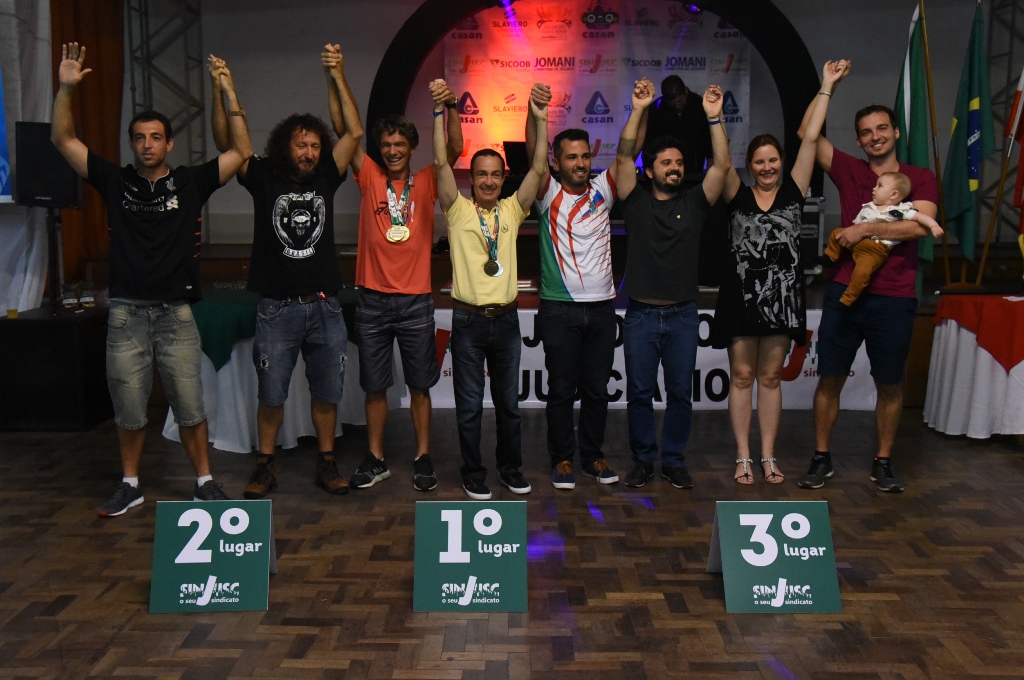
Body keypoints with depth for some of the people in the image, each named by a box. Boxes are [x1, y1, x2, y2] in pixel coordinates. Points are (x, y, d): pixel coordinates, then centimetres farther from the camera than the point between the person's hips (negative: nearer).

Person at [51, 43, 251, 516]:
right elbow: (63, 141, 6)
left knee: (190, 406, 4)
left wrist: (230, 95, -7)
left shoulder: (190, 182, 4)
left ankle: (204, 483, 18)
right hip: (126, 313, 2)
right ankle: (130, 486, 25)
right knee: (128, 409, 10)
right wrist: (66, 89, -6)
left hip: (175, 313, -1)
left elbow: (241, 151, -1)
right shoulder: (115, 180, 7)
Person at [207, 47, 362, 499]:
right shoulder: (263, 177, 2)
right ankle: (265, 466, 19)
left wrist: (337, 79, -1)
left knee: (326, 390, 9)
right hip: (277, 307, -2)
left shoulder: (326, 177, 6)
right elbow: (227, 143, -6)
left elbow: (354, 132, 3)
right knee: (271, 393, 5)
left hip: (324, 307, 2)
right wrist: (221, 89, -14)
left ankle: (326, 464, 22)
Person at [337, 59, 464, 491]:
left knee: (419, 385, 9)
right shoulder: (370, 179, 5)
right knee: (374, 386, 9)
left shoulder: (426, 183, 5)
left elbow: (455, 149, -7)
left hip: (416, 300, -1)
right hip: (373, 299, 1)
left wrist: (450, 108, -22)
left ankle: (423, 457, 21)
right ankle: (376, 460, 22)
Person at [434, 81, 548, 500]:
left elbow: (539, 169, -1)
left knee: (509, 402, 13)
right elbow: (441, 164, -11)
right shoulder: (458, 210, 0)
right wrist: (439, 112, -17)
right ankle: (473, 473, 18)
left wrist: (541, 119, -9)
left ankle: (511, 468, 27)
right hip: (468, 320, -3)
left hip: (506, 319, 3)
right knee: (470, 405, 6)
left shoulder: (511, 211, 7)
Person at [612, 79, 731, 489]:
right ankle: (643, 460, 19)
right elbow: (623, 158, -8)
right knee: (639, 393, 6)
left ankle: (674, 461, 20)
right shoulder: (636, 202, 3)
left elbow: (722, 166, -5)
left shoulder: (694, 203, 6)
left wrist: (714, 118, -13)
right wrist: (638, 110, -15)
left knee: (680, 393, 7)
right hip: (641, 314, -1)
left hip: (682, 314, 1)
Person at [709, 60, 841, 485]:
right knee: (741, 377, 4)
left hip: (782, 295, 1)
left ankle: (768, 456, 17)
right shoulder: (738, 196, 3)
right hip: (742, 295, -1)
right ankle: (743, 457, 12)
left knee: (770, 377, 9)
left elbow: (810, 139, 3)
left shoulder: (792, 192, 5)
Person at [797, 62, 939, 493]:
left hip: (894, 299, -1)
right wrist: (828, 86, 1)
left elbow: (921, 225, -12)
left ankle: (883, 463, 22)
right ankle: (821, 460, 16)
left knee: (889, 384, 8)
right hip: (845, 292, 1)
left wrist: (865, 229, -13)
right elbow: (807, 133, 2)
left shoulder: (920, 178, 6)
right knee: (830, 379, 4)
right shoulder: (849, 171, 9)